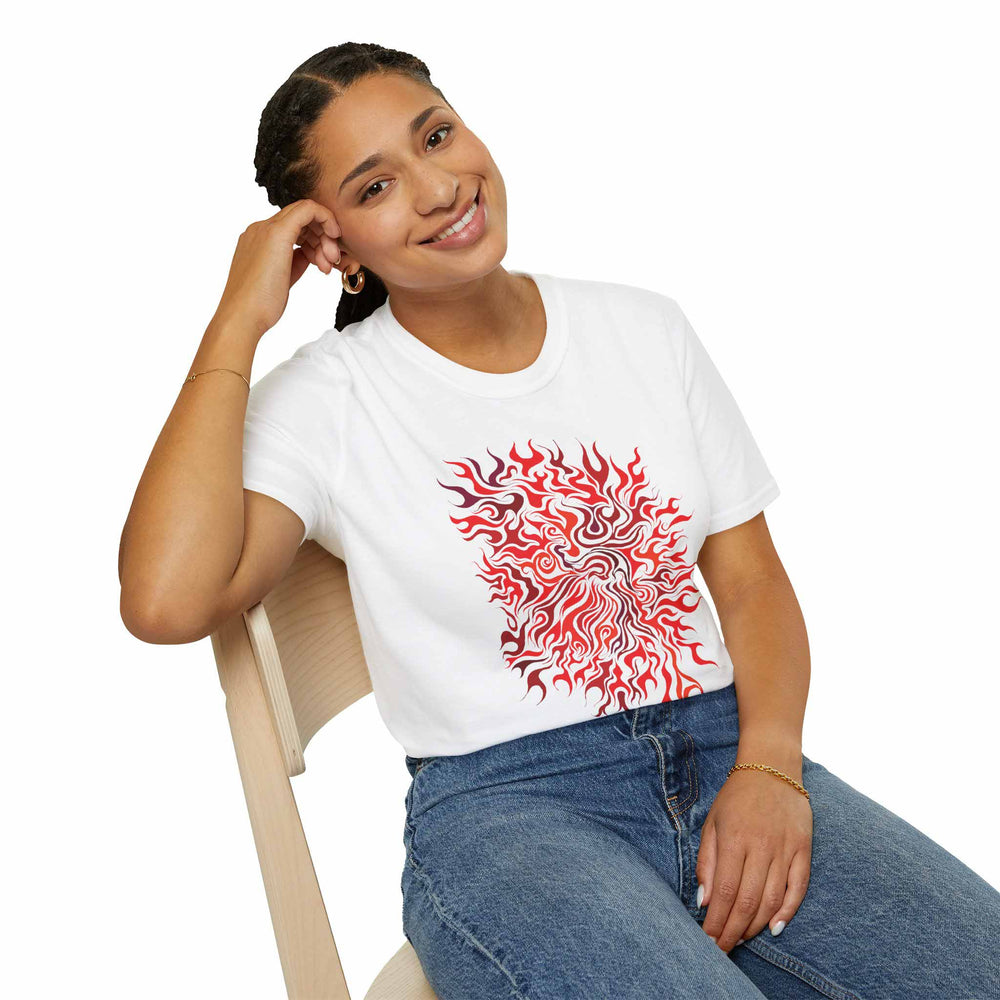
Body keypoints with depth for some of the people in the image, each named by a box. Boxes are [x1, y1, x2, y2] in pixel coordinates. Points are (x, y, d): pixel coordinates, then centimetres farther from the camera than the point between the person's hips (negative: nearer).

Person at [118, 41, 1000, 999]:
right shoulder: (324, 400, -1)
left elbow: (751, 577, 10)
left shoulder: (644, 328, 11)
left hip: (725, 749, 3)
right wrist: (238, 322, -11)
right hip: (500, 804, -3)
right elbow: (166, 602, -18)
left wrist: (768, 766, -9)